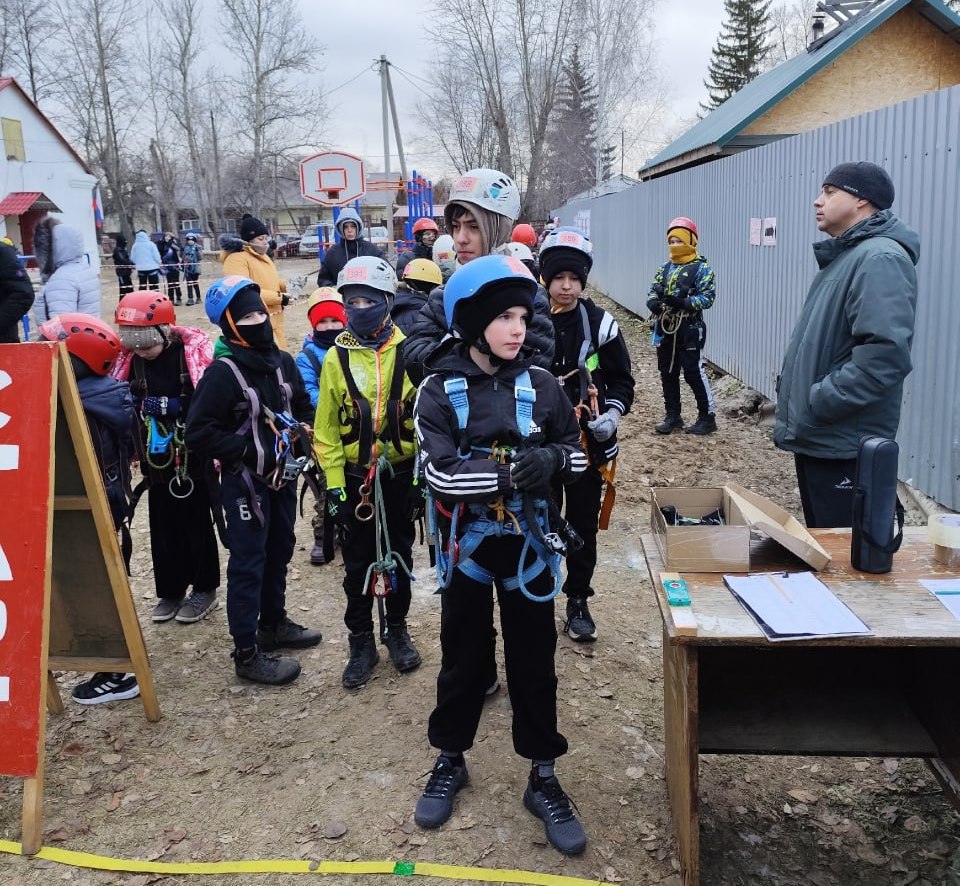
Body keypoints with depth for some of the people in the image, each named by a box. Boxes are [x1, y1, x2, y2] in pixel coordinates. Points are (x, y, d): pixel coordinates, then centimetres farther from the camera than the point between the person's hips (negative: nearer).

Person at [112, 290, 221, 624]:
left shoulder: (194, 352, -14)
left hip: (194, 457, -5)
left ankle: (204, 589, 22)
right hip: (157, 460, 5)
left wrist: (171, 405, -22)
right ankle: (170, 590, 26)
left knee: (196, 525, 8)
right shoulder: (129, 358, 2)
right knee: (163, 527, 12)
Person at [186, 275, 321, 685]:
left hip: (283, 477, 7)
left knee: (279, 553, 20)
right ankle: (247, 654, 8)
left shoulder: (283, 362, 5)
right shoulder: (222, 372, -16)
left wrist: (301, 433, 1)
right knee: (248, 564, -1)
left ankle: (273, 624, 39)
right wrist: (248, 452, -20)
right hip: (245, 482, -7)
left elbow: (303, 405, 20)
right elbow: (199, 432, -19)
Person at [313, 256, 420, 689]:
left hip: (400, 473, 0)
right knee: (358, 563, 10)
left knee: (399, 555, 14)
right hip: (355, 476, 0)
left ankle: (397, 629, 33)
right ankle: (361, 642, 24)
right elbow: (326, 428, -2)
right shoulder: (336, 357, -4)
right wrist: (334, 485, -5)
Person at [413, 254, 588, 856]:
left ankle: (544, 779, 27)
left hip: (527, 543, 2)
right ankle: (450, 762, 36)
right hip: (467, 543, -1)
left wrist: (552, 459, -19)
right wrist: (506, 475, -29)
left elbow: (576, 450, 4)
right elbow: (439, 473, -20)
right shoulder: (440, 390, -10)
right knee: (464, 658, 14)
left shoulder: (539, 382, -3)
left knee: (535, 661, 10)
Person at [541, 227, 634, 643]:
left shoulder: (600, 324, -2)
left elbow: (622, 381, 5)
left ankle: (578, 601, 26)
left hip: (587, 442, 1)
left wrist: (611, 415, -11)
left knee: (583, 524, 10)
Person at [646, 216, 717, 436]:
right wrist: (653, 302, -11)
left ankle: (707, 417, 6)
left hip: (689, 329, -7)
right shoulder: (665, 268, 14)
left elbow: (708, 296, -14)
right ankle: (673, 416, 23)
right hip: (665, 328, 7)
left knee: (694, 373, -5)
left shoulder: (702, 268, -6)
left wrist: (684, 302, -29)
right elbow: (654, 291, 13)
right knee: (667, 373, 11)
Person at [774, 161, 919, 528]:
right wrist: (793, 393, 14)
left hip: (843, 446, -10)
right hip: (815, 437, 10)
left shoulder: (880, 259, -17)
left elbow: (886, 353, -29)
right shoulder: (844, 256, 16)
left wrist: (817, 404, -23)